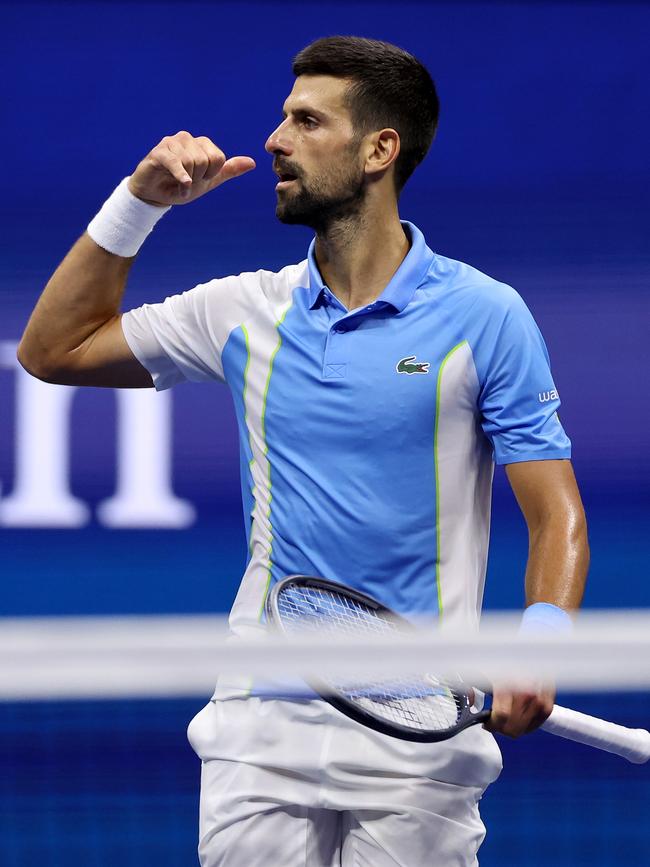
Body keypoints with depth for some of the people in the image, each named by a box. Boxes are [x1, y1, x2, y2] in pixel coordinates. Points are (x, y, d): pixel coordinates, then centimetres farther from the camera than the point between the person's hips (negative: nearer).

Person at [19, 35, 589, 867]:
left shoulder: (486, 316, -2)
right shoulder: (247, 312, 9)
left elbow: (556, 515, -3)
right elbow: (53, 349, 18)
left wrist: (537, 649, -22)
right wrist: (138, 200, 9)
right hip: (262, 731, 3)